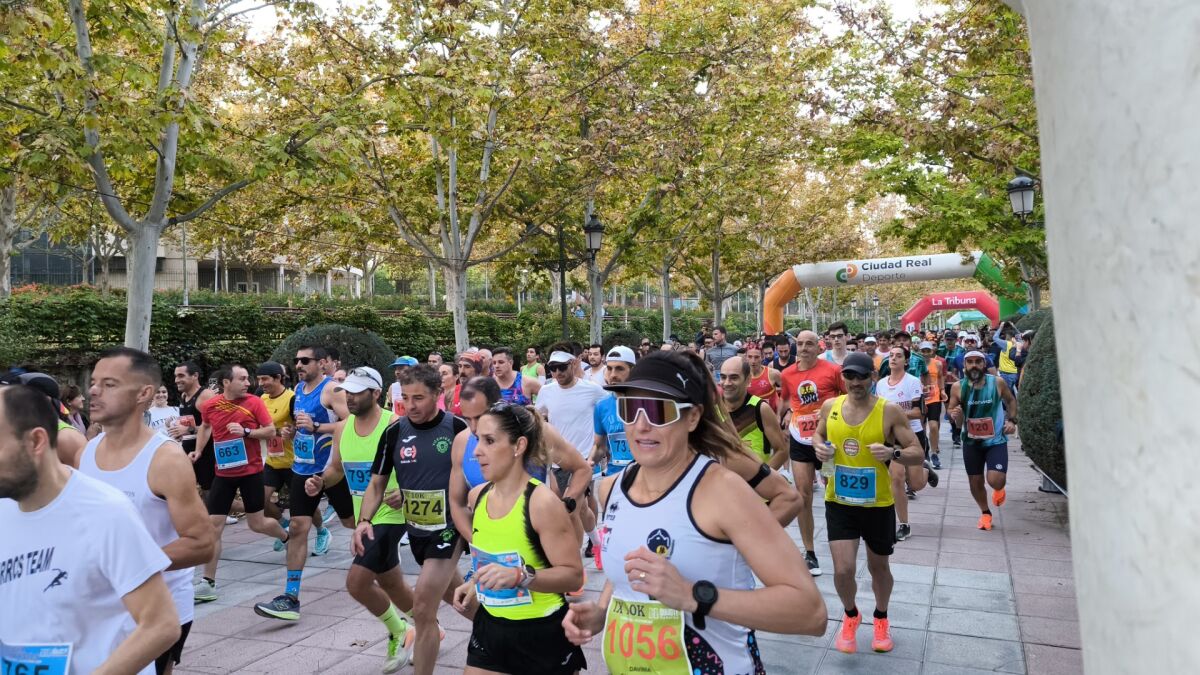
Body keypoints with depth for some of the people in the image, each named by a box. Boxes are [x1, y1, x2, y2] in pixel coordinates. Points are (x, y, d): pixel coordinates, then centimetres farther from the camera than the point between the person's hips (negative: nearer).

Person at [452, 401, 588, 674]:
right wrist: (475, 584, 4)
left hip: (543, 635, -5)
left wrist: (521, 576, -33)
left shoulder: (542, 502, -21)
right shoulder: (477, 496, 0)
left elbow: (573, 575, -21)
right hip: (490, 627, 6)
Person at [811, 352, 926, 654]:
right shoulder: (830, 406, -4)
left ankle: (881, 618, 47)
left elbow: (918, 454, -10)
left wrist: (894, 453, -30)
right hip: (839, 502, 1)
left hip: (878, 504, -1)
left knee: (879, 567, 18)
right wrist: (819, 446, -7)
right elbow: (819, 434, 16)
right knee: (843, 569, -8)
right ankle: (850, 615, 25)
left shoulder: (889, 411, -13)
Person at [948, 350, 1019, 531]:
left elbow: (1011, 400, 9)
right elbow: (951, 409, 0)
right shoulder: (958, 388, -11)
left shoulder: (998, 383, -11)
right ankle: (985, 513, 37)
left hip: (996, 440, -2)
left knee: (995, 480, -16)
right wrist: (955, 415, -23)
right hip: (971, 441, 2)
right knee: (975, 482, 10)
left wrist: (1012, 420, -4)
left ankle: (999, 489, 23)